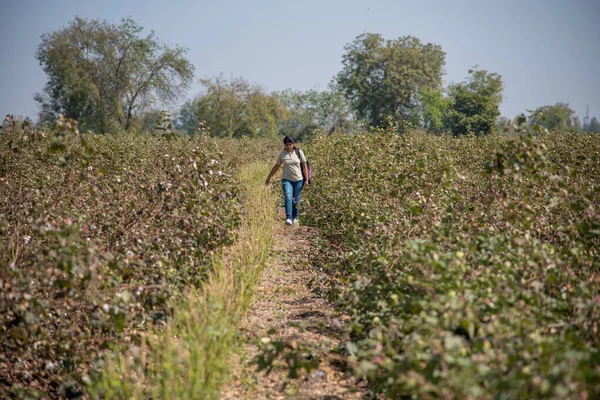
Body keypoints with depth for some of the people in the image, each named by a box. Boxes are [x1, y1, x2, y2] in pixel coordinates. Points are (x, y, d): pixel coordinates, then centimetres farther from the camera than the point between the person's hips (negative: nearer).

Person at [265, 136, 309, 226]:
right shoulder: (282, 154, 3)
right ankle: (288, 218, -26)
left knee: (296, 200, 6)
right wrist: (269, 177, 17)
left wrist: (306, 179, -3)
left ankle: (295, 218, 21)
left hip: (298, 180, 0)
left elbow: (304, 166, 2)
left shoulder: (299, 152, 0)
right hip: (287, 180, 0)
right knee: (288, 198, -18)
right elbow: (276, 166, 13)